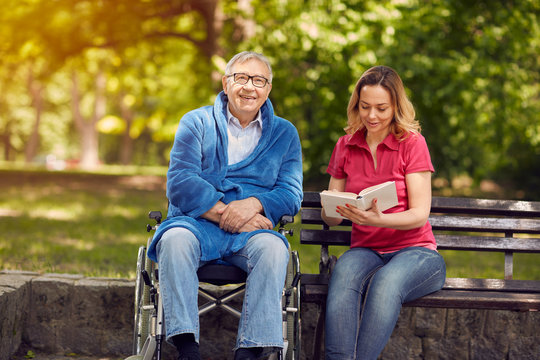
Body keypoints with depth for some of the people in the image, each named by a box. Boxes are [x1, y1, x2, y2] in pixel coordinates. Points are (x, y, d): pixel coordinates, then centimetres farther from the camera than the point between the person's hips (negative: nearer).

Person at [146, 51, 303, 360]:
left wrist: (254, 204, -16)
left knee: (273, 247, -33)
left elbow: (291, 195, 5)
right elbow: (180, 184, -2)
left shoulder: (284, 133, 16)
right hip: (197, 223, 0)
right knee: (175, 239, -34)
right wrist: (226, 213, -13)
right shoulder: (197, 122, 11)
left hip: (250, 232, 1)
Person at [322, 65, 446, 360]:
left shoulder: (412, 143, 0)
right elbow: (329, 217, 14)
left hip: (415, 250, -3)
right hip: (365, 250, 3)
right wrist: (336, 210, -12)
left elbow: (420, 214, -7)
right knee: (343, 274, -35)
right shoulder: (345, 146, 12)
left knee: (386, 281, -38)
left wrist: (379, 220, -27)